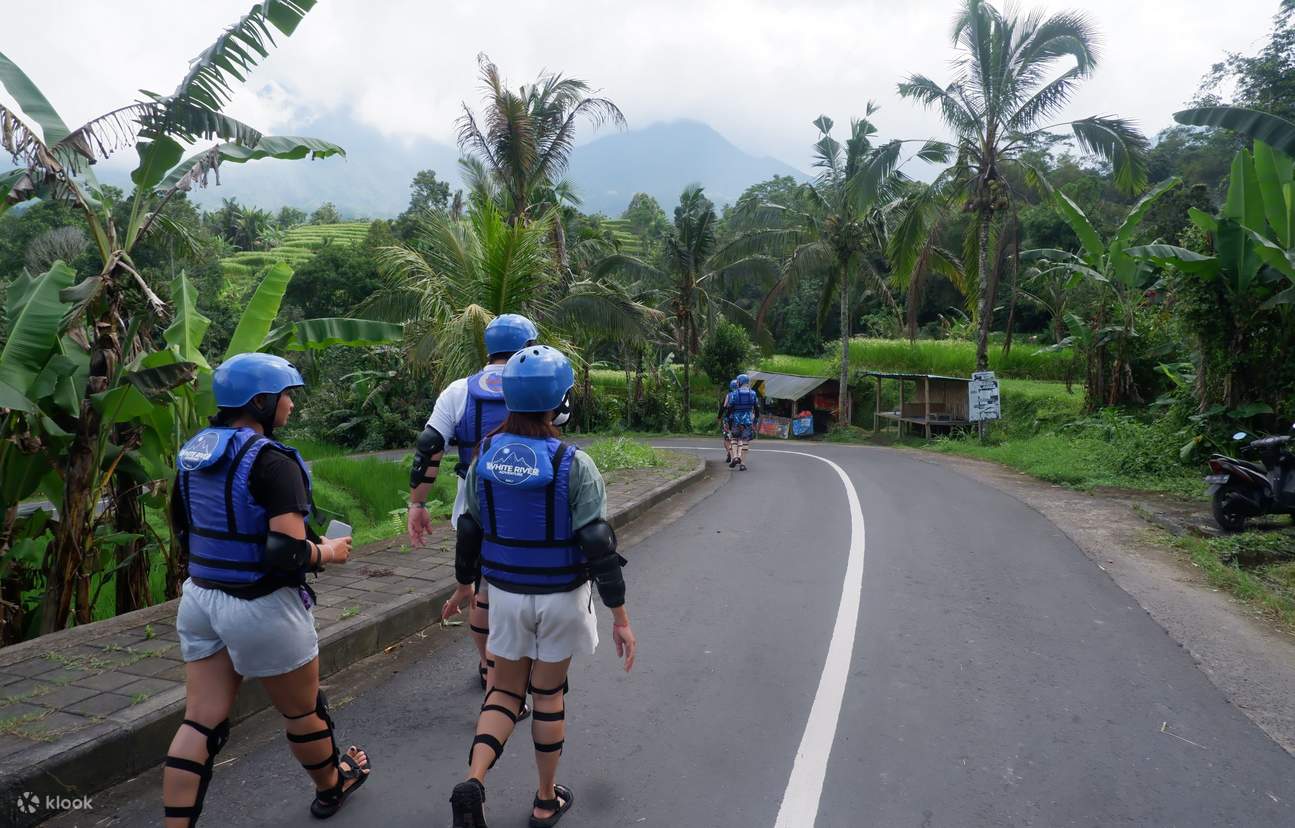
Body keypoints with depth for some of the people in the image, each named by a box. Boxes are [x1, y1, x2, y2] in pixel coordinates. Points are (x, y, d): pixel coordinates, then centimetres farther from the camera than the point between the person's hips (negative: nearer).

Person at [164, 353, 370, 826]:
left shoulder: (194, 452, 3)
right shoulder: (272, 462, -22)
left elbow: (182, 528, 14)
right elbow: (289, 555, -27)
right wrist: (330, 552, -8)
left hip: (200, 599, 7)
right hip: (261, 609, -6)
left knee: (201, 723, 11)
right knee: (303, 712, 17)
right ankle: (331, 787, 40)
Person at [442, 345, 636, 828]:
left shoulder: (485, 458, -5)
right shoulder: (573, 465, -18)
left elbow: (470, 531, 4)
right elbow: (598, 544, -18)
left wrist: (464, 586, 21)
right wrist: (620, 616, -11)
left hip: (505, 593, 3)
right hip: (560, 596, -3)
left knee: (506, 689, 18)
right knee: (548, 695, 13)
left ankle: (472, 782, -2)